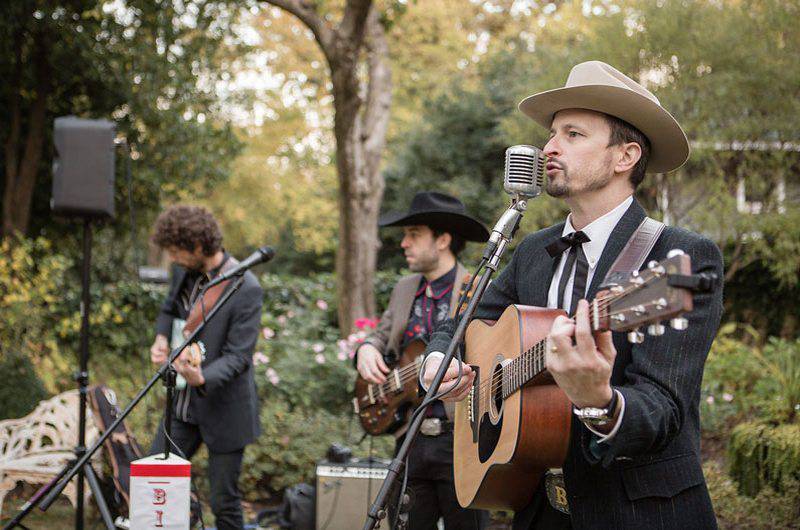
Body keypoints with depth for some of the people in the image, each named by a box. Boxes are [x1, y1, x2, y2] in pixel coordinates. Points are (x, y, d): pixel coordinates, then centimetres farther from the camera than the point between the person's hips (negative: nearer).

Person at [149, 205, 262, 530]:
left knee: (224, 503, 3)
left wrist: (202, 378, -40)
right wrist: (162, 338, 0)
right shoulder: (184, 272, 1)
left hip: (223, 411, -7)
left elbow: (238, 357, -22)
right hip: (183, 405, 7)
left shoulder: (246, 289, -21)